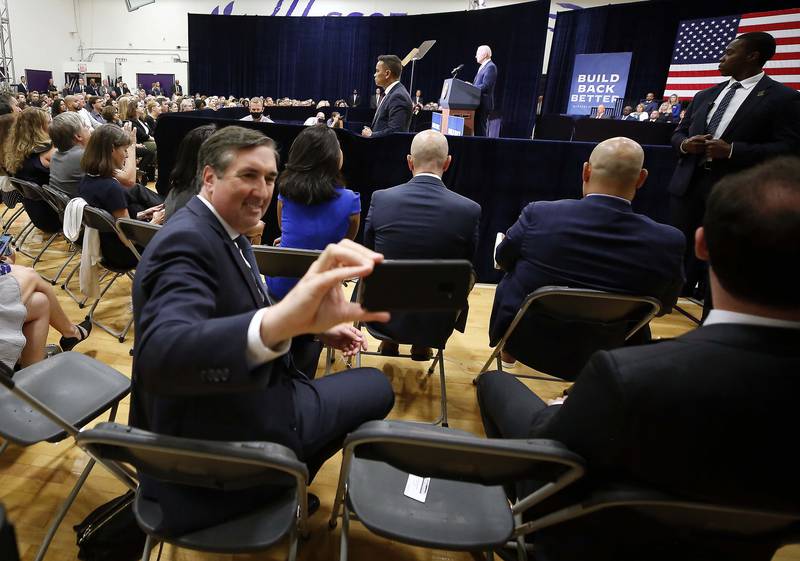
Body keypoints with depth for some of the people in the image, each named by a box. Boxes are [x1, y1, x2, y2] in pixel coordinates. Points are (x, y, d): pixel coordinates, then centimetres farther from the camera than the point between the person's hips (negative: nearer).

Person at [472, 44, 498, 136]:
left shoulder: (491, 67, -10)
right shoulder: (483, 67, 21)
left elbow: (485, 86, -19)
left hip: (484, 104, -10)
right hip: (479, 103, 10)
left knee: (480, 130, -11)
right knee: (477, 129, 10)